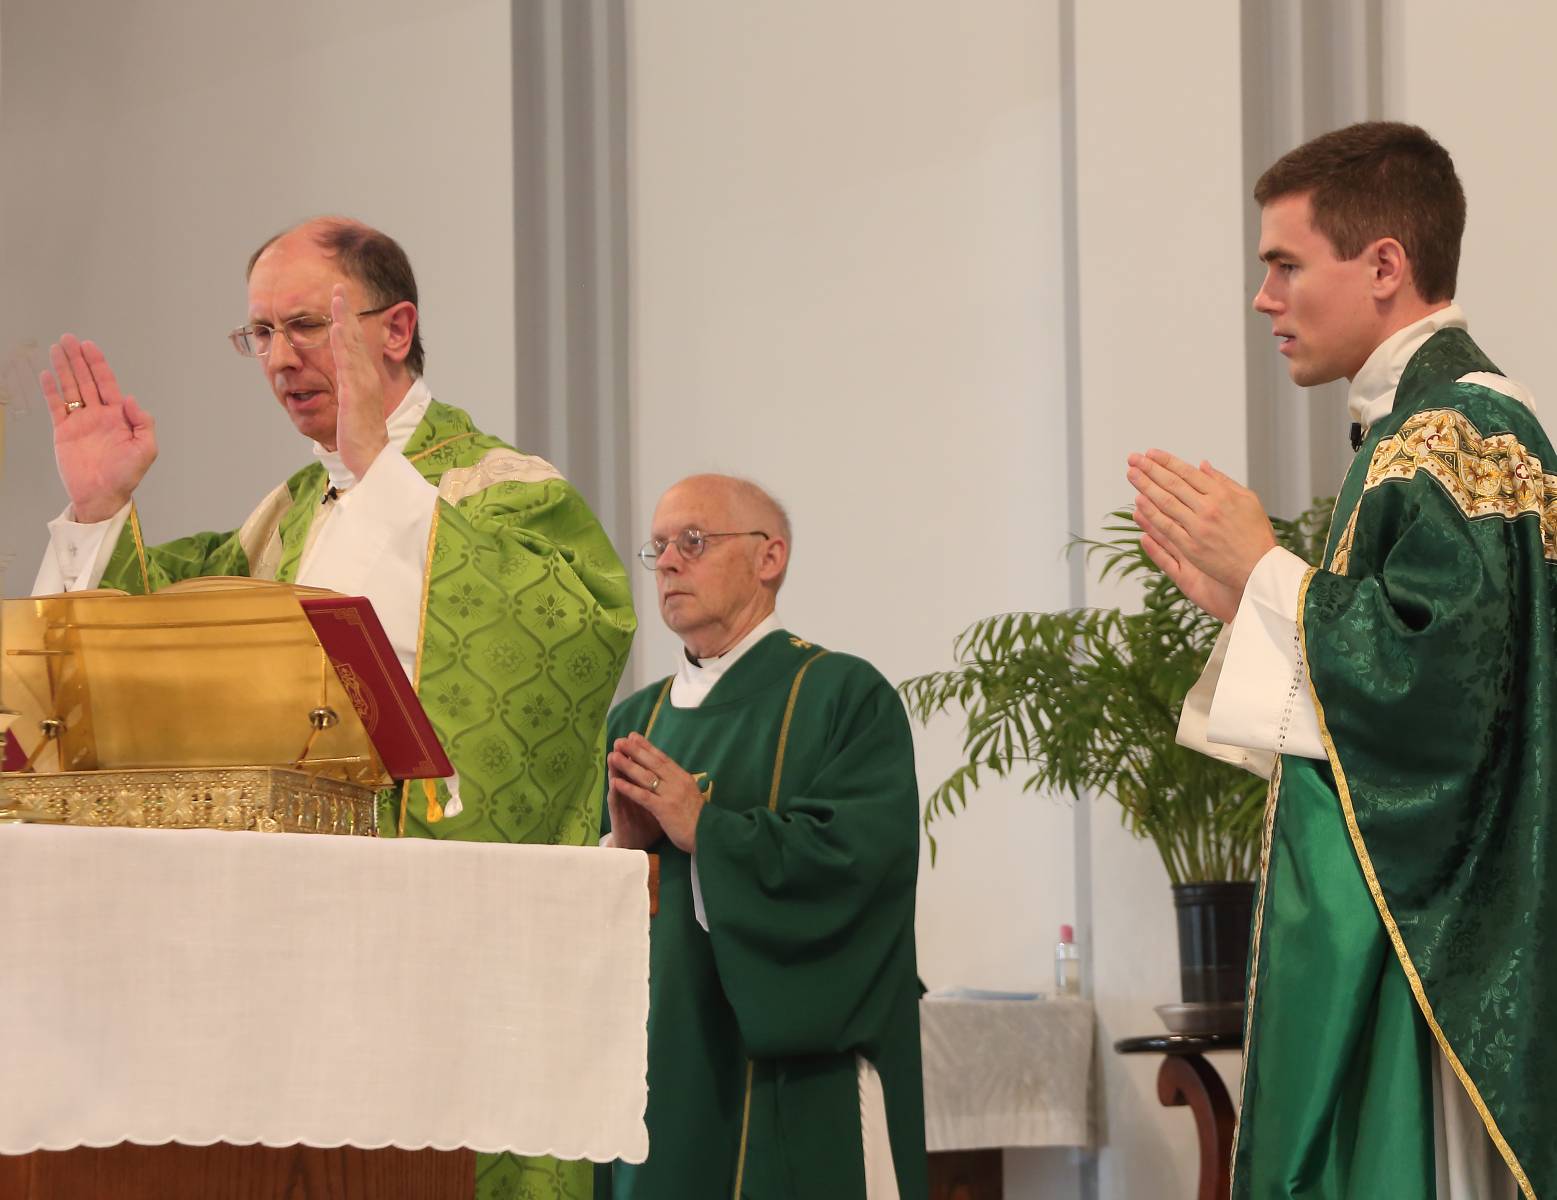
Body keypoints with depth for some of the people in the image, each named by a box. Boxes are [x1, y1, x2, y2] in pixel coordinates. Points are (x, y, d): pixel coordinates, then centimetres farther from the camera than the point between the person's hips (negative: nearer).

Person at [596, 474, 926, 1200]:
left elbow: (855, 857, -15)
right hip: (660, 1074, 5)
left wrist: (704, 831, -15)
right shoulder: (635, 723, 16)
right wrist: (623, 846, -8)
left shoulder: (845, 697, -1)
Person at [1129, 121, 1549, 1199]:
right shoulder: (1424, 425, 17)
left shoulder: (1463, 434, -14)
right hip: (1374, 925, 10)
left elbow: (1434, 673, -25)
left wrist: (1266, 573, -13)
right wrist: (1242, 600, 12)